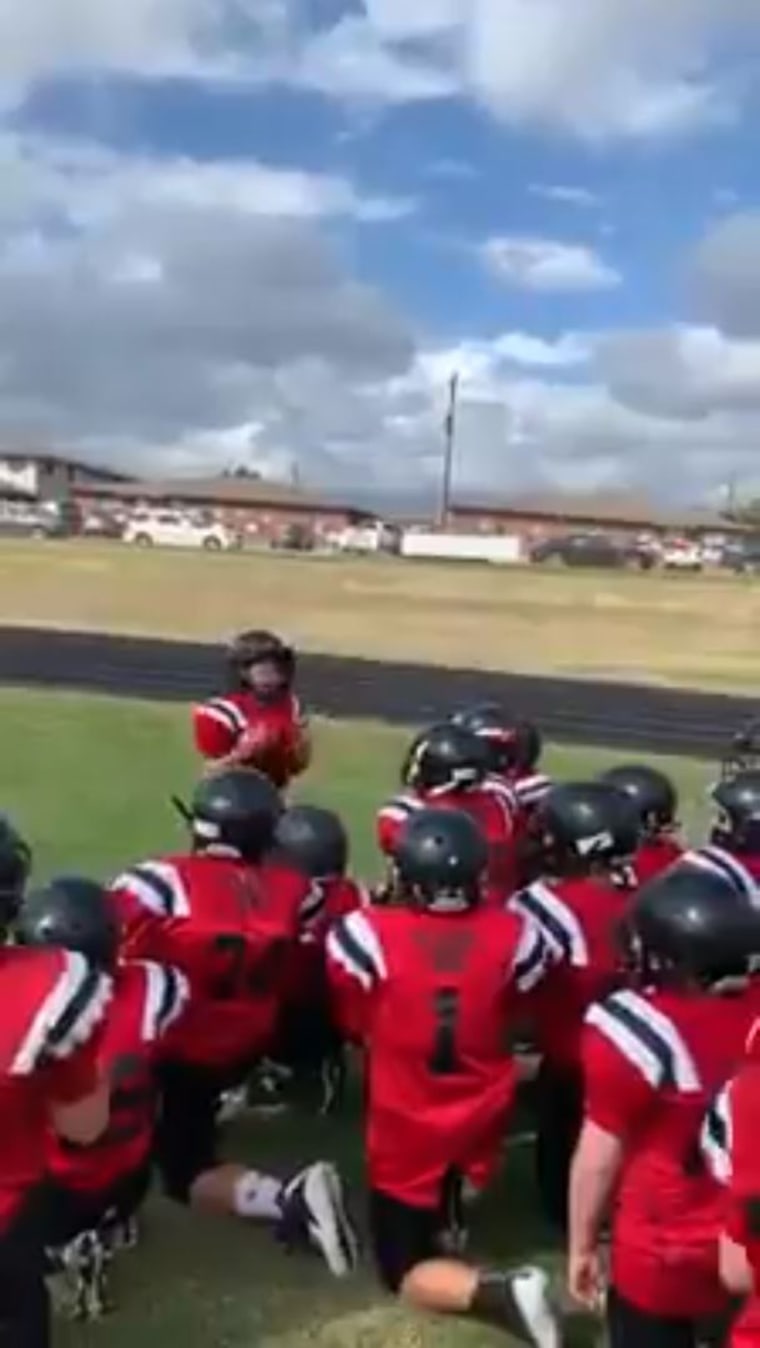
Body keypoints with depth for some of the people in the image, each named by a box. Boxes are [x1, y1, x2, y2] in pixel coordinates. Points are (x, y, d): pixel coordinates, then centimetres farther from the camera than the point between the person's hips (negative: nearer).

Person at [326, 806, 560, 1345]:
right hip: (482, 1119, 3)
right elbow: (514, 1019, 0)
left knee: (406, 1273, 10)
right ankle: (446, 1216, 35)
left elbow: (356, 1025, -7)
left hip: (405, 1129, -3)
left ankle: (499, 1292, -14)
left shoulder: (367, 935, -24)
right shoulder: (513, 936, -17)